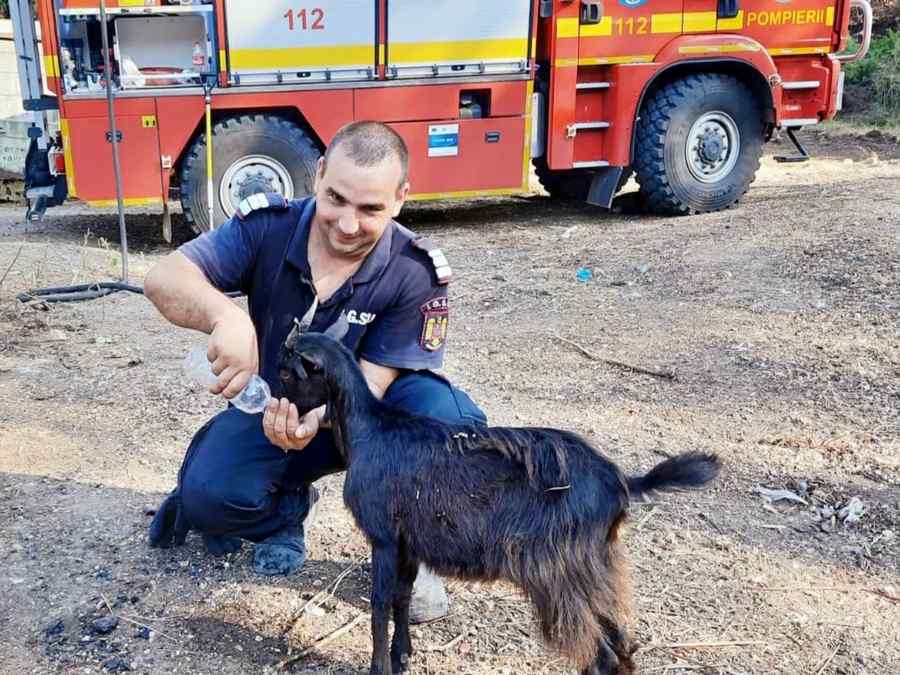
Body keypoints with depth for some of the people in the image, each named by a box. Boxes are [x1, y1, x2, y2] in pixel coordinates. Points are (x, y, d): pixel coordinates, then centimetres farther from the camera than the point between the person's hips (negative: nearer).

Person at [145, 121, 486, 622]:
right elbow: (165, 279, -27)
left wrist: (318, 416, -46)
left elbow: (369, 381, -23)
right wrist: (226, 316, -50)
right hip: (273, 406, 1)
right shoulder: (268, 227, -18)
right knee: (208, 498, -27)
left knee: (451, 416, -32)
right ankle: (287, 506, 10)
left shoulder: (416, 272, -22)